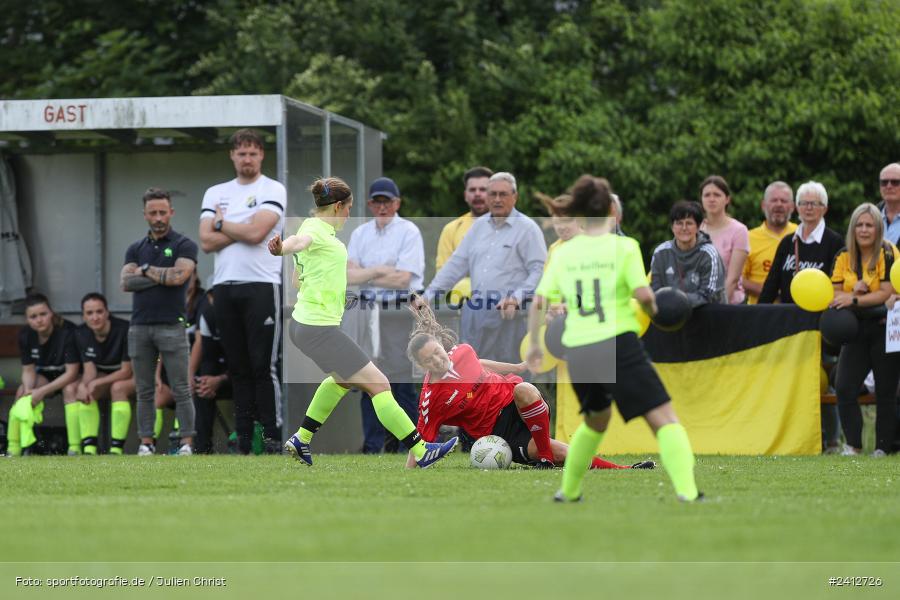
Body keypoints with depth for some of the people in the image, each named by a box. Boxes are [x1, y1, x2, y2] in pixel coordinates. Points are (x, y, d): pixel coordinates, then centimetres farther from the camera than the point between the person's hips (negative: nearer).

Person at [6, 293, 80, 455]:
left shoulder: (67, 331, -28)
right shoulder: (25, 335, -12)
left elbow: (71, 372, -28)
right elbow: (28, 370, -5)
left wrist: (42, 391, -34)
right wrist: (29, 390, -28)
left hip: (71, 376, -5)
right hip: (46, 374, 5)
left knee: (70, 390, -36)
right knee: (22, 392, -21)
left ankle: (75, 448, -38)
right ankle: (13, 450, -18)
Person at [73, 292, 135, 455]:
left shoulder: (124, 330, -26)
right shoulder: (82, 333, -10)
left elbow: (126, 371, -23)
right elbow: (89, 369, -11)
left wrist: (97, 383, -31)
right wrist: (84, 386, -34)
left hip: (131, 375, -5)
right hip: (105, 376, 5)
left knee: (118, 388, -36)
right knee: (82, 390, -25)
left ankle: (116, 450, -34)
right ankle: (89, 449, -27)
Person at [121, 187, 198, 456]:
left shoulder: (184, 245, 1)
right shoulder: (136, 249, 13)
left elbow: (178, 276, -16)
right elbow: (126, 282, -2)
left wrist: (147, 270, -3)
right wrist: (163, 277, -9)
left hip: (171, 326, -4)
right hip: (140, 327, 4)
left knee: (181, 390, -4)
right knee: (144, 391, 6)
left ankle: (187, 443, -2)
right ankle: (146, 443, 10)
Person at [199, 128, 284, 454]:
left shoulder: (273, 190, 1)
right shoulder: (215, 193, 16)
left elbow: (256, 232, -13)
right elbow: (207, 242, 4)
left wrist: (222, 224, 2)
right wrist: (242, 230, -5)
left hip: (261, 286, -5)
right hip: (224, 287, 5)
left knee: (263, 366, -8)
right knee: (238, 367, 7)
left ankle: (273, 437, -8)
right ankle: (243, 438, 9)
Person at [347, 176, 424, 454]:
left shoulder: (409, 232, -1)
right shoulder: (360, 234, 14)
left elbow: (403, 278, -11)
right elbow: (348, 275, 4)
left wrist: (365, 274, -6)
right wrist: (381, 270, -9)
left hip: (402, 311, -4)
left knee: (402, 381, -7)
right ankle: (372, 447, 4)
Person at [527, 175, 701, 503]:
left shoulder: (563, 252, 8)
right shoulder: (624, 246, -4)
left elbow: (539, 302, 6)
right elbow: (643, 294, -12)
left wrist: (534, 344, 18)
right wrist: (652, 307, 10)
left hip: (578, 353, 5)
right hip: (618, 346, -5)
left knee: (596, 420, 30)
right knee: (665, 419, -5)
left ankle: (568, 491, 36)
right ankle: (687, 492, -22)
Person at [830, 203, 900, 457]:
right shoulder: (844, 257, 8)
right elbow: (835, 294, 6)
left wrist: (854, 300, -21)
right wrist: (855, 289, -13)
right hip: (856, 330, 5)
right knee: (844, 388, -9)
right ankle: (853, 445, -2)